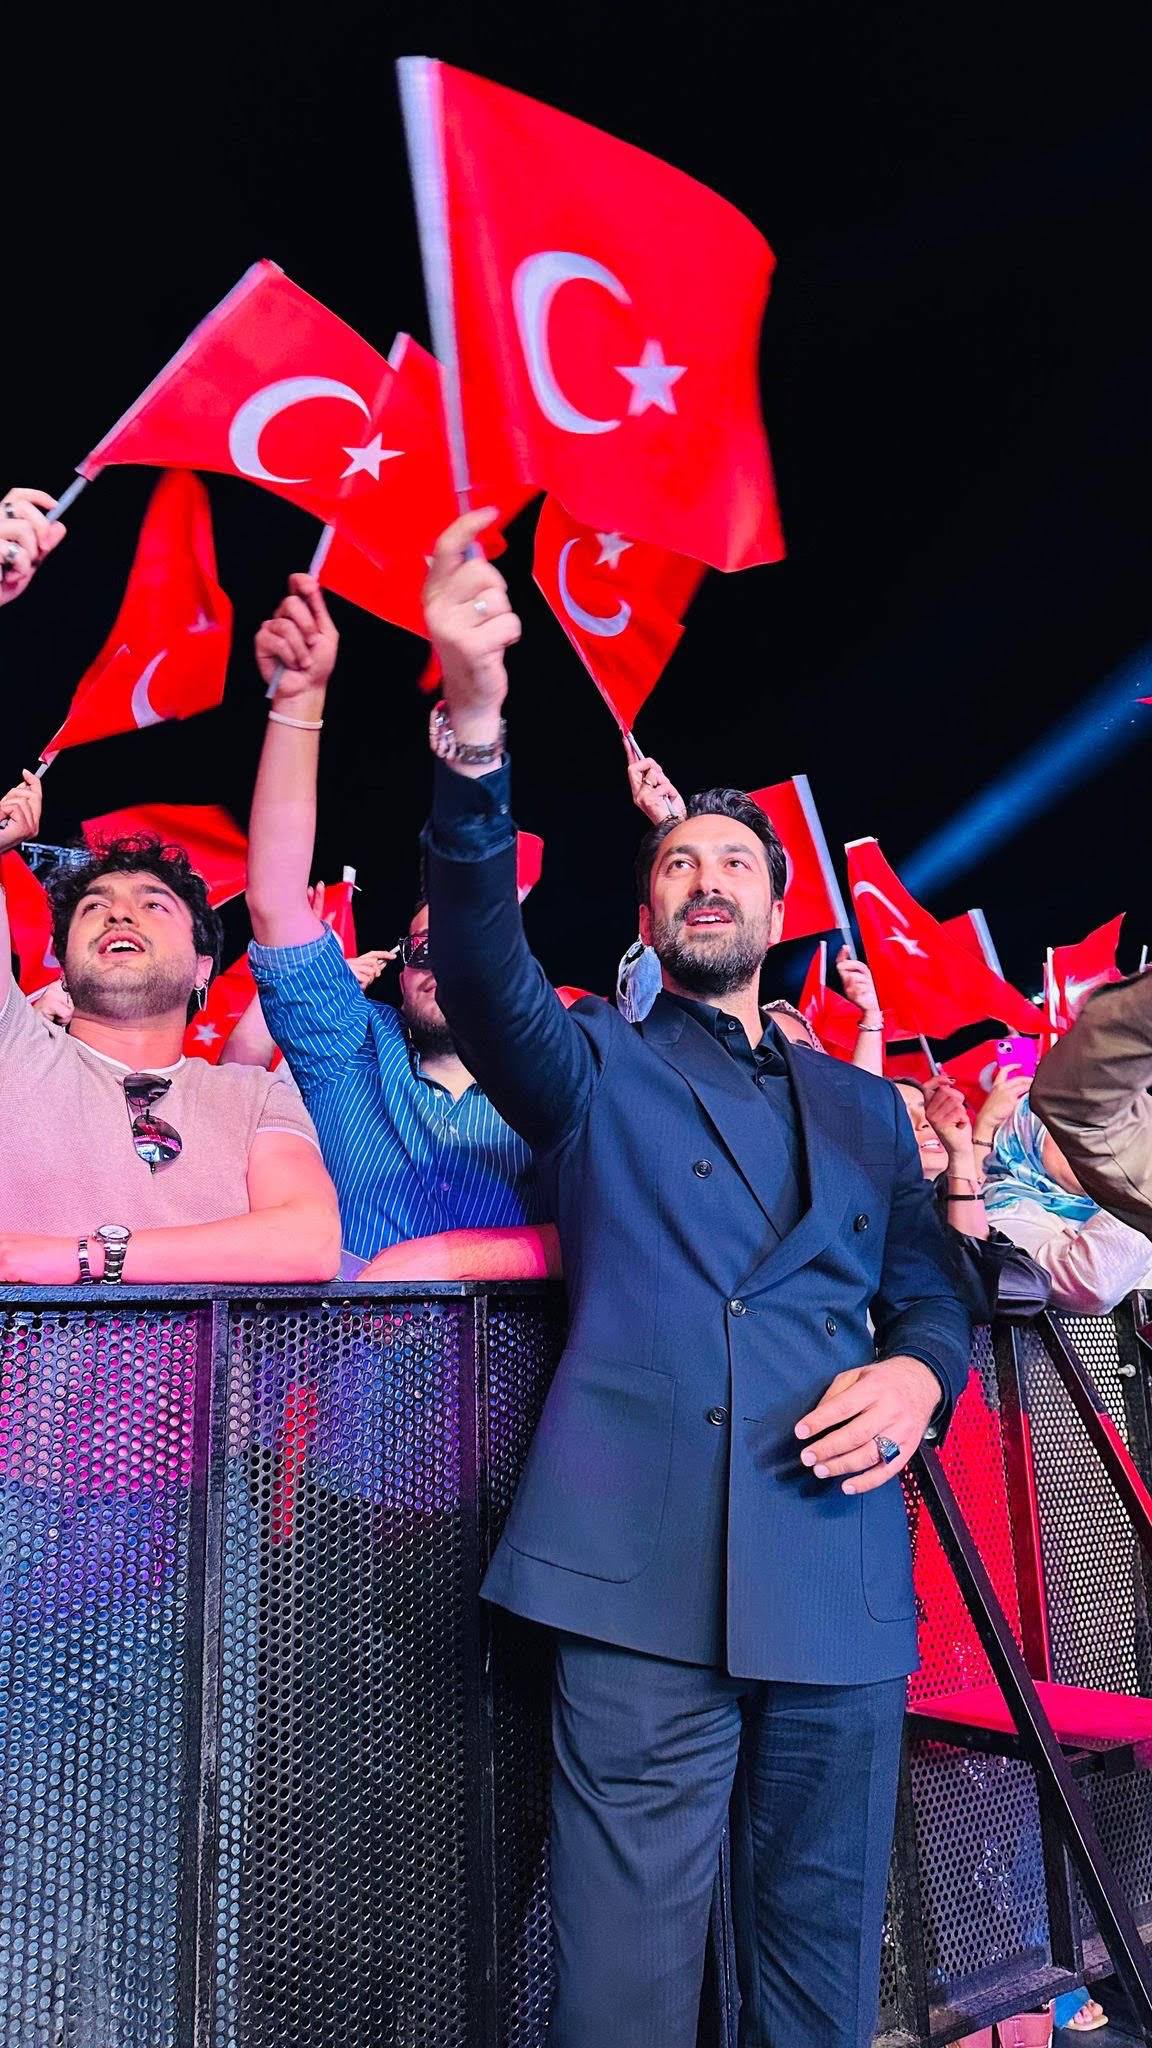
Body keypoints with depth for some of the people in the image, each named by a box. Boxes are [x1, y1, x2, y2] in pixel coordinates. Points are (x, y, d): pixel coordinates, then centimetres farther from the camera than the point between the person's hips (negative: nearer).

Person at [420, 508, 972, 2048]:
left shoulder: (862, 1108, 21)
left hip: (838, 1580, 3)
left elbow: (931, 1292, 19)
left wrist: (917, 1372, -6)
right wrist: (475, 723, -23)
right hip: (644, 1567, -3)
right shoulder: (592, 1069, 11)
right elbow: (484, 954, -8)